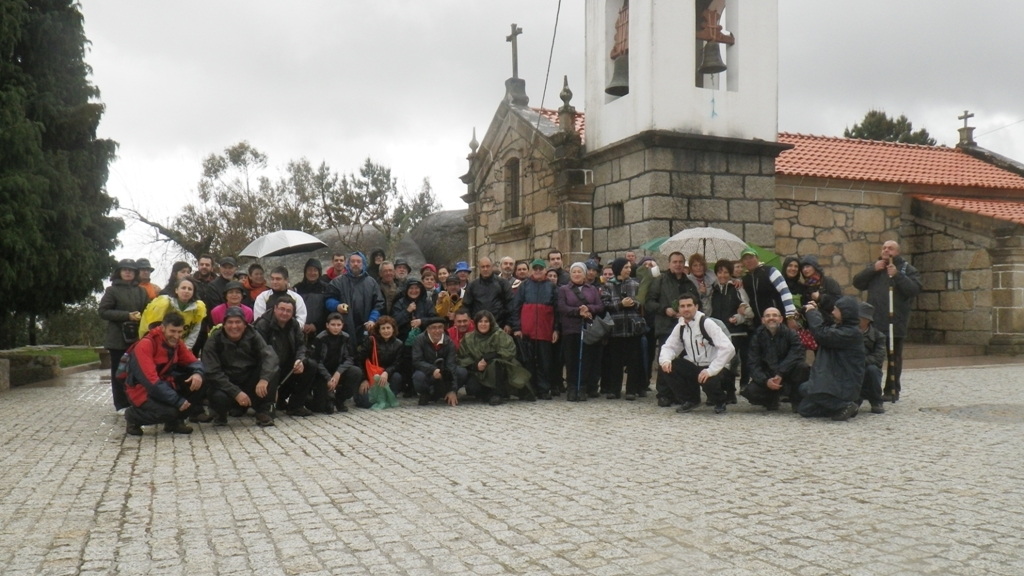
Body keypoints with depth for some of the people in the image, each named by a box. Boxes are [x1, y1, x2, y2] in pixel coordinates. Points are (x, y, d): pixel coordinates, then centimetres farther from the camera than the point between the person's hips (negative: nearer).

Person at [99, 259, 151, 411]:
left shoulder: (141, 291, 14)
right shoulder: (112, 290, 2)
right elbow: (103, 311, -6)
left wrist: (141, 317, -8)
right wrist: (127, 315, -14)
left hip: (137, 337, 3)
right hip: (118, 338, -3)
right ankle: (121, 404, 8)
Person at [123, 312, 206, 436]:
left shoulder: (176, 342, -1)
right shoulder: (145, 345, -23)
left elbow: (192, 361, 5)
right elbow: (150, 381, -29)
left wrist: (198, 373, -23)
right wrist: (178, 400, -30)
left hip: (164, 385, 7)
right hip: (142, 391, -7)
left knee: (197, 381, -13)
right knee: (170, 411, -31)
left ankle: (174, 421, 1)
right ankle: (133, 416, 0)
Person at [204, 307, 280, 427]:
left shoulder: (253, 336, -8)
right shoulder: (214, 341, -12)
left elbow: (269, 355, -24)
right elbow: (212, 373, -20)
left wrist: (264, 378, -45)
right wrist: (236, 393, -31)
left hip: (250, 383, 2)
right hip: (226, 385, -2)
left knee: (272, 370, -24)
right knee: (219, 397, -36)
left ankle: (264, 411, -12)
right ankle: (221, 413, 3)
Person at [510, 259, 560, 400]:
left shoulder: (552, 287, 10)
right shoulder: (524, 286, 9)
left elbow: (558, 309, 7)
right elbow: (516, 307, 5)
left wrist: (556, 329, -1)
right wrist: (516, 327, -5)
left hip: (545, 331, 0)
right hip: (526, 331, 0)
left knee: (545, 362, 2)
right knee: (528, 361, 3)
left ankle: (544, 390, 8)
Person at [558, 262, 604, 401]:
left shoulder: (593, 289, 14)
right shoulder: (563, 290, 9)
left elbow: (601, 307, 5)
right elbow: (562, 308, -4)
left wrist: (589, 308, -14)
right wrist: (578, 311, -16)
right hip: (570, 330, -1)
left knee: (586, 360, -2)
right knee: (571, 360, -1)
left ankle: (583, 389, 4)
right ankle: (572, 389, 5)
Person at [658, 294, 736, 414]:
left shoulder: (707, 323, -18)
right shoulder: (680, 326, 2)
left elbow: (728, 348, -25)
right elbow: (669, 346, 6)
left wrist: (710, 370, -30)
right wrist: (665, 360, -19)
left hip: (713, 368, -6)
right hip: (694, 367, 6)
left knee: (709, 380, -37)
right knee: (667, 368, -15)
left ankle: (720, 403, 1)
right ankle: (691, 400, 5)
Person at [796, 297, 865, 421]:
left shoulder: (851, 333, -18)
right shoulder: (839, 328, 12)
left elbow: (822, 334, -28)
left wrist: (812, 312, -14)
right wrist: (814, 313, 8)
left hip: (845, 386, -9)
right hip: (835, 381, 9)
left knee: (805, 389, -28)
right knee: (805, 410, 4)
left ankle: (844, 406, -14)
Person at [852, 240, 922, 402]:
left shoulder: (907, 269, 4)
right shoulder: (874, 267, 17)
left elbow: (915, 289, -10)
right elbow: (857, 283, 5)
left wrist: (897, 275, -18)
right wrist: (872, 269, -6)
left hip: (895, 322, -3)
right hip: (873, 322, 3)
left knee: (894, 358, 4)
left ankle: (892, 390, 10)